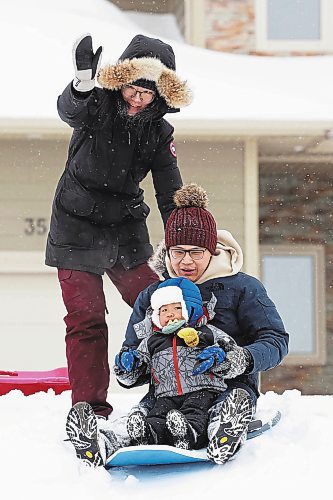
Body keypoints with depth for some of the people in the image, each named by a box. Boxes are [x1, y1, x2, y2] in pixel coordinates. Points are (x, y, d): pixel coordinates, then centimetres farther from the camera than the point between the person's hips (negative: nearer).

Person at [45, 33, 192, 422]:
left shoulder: (159, 131, 0)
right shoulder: (96, 105, -11)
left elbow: (171, 196, 1)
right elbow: (68, 111, -36)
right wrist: (83, 84, -59)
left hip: (126, 229, 4)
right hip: (77, 228, -4)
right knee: (86, 318, -7)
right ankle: (89, 406, -1)